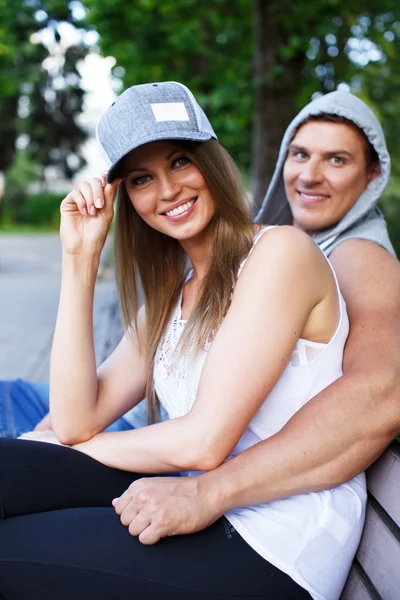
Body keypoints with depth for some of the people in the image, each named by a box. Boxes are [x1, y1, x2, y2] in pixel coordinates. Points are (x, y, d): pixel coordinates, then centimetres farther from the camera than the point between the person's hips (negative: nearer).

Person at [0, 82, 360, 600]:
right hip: (205, 510, 7)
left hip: (276, 554, -7)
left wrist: (77, 447, 0)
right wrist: (80, 259, -1)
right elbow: (76, 421, 0)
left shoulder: (280, 251, -11)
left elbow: (203, 443, -17)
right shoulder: (170, 297, 14)